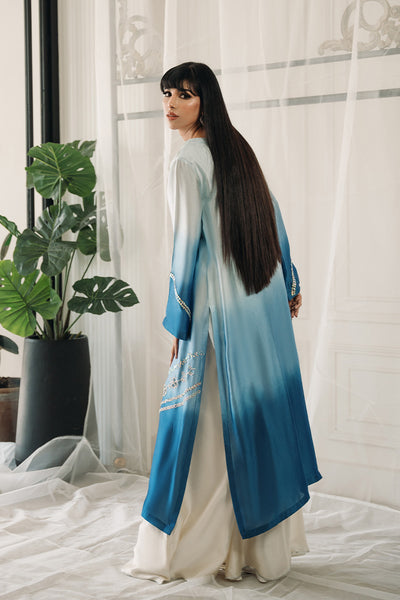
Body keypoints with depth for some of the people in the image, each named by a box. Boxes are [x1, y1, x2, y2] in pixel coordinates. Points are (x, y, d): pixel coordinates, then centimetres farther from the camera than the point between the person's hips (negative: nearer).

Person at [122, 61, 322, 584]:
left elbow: (187, 246, -16)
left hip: (221, 308, -7)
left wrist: (179, 323, -10)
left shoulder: (188, 161, -13)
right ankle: (270, 542, 24)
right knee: (265, 413, 12)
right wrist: (290, 284, 21)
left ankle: (180, 549, 11)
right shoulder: (238, 148, 10)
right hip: (267, 303, 8)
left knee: (215, 424, -1)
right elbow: (273, 218, 14)